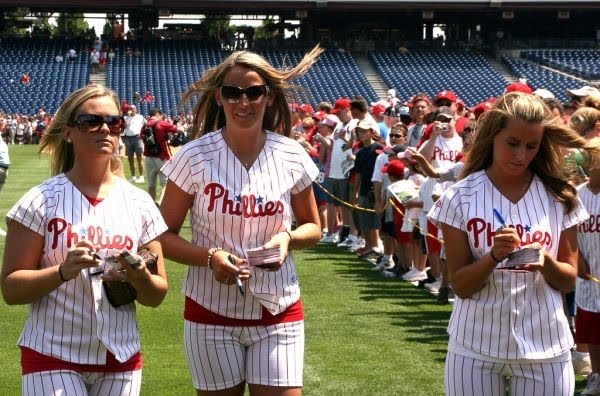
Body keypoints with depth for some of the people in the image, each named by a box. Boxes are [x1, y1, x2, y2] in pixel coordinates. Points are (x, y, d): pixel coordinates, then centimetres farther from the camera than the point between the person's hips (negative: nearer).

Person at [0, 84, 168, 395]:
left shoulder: (138, 203, 3)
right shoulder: (42, 201, -6)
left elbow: (156, 296, 7)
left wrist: (140, 278, -14)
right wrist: (63, 272, -22)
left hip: (121, 361, 3)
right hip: (53, 359, -3)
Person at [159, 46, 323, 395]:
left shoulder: (292, 157, -2)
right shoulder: (195, 157, -8)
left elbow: (313, 227, 11)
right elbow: (164, 235, -3)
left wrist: (288, 238, -11)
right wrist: (209, 257, -20)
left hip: (278, 313, 1)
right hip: (212, 313, -1)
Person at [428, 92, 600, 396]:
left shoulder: (560, 198, -2)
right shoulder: (461, 198, -6)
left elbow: (569, 279, 3)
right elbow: (461, 286, -7)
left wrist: (546, 262, -17)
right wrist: (494, 256, -24)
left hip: (544, 346, 1)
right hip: (476, 346, -1)